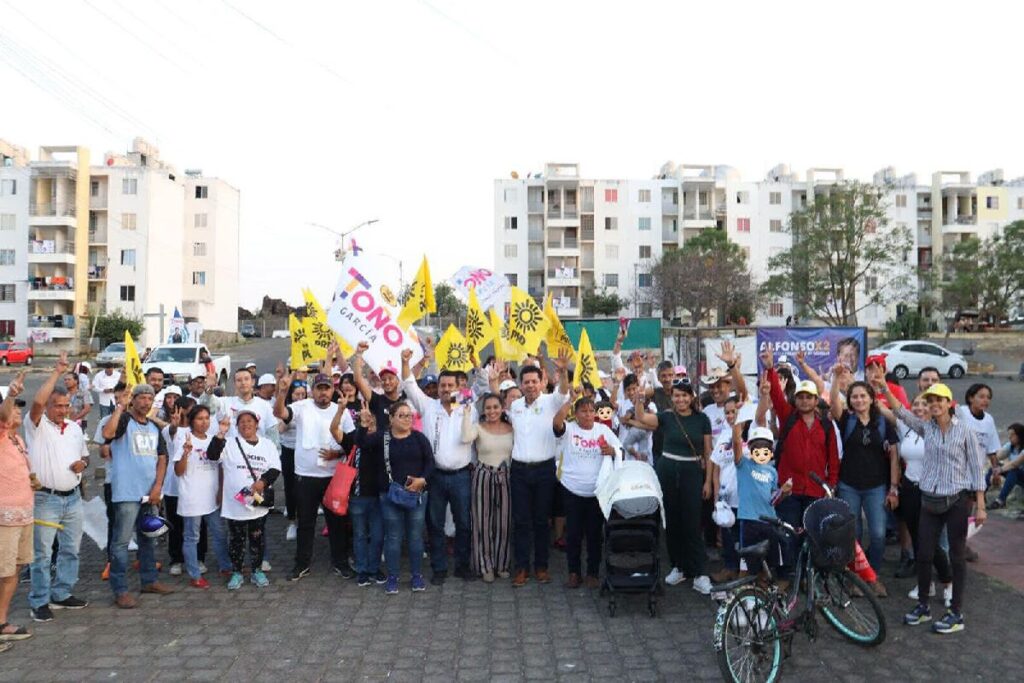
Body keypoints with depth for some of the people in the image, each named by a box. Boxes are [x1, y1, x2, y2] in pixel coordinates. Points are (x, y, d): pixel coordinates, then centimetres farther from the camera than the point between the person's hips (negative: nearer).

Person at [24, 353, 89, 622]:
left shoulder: (75, 428, 11)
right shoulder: (37, 425, -7)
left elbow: (85, 455, 21)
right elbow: (37, 401, -27)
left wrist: (83, 463, -3)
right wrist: (57, 373, -28)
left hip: (73, 498, 6)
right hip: (46, 499, -6)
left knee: (70, 550, 13)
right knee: (42, 553, 1)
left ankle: (61, 594, 26)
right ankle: (39, 602, 11)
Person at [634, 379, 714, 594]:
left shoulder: (701, 419, 1)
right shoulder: (666, 417, 2)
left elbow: (708, 452, 4)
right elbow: (641, 418, -14)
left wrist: (708, 480, 1)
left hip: (691, 472, -1)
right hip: (667, 471, 2)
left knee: (692, 524, -4)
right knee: (671, 522, 8)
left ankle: (699, 574, 1)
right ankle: (678, 567, 22)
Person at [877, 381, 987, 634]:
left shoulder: (964, 431, -5)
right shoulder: (926, 428, 5)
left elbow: (976, 468, -4)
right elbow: (902, 413, -4)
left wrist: (980, 506, -8)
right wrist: (885, 390, -18)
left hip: (957, 501, -3)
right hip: (930, 501, 4)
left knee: (957, 556, 5)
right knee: (924, 555, 7)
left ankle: (956, 613, 15)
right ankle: (922, 606, 21)